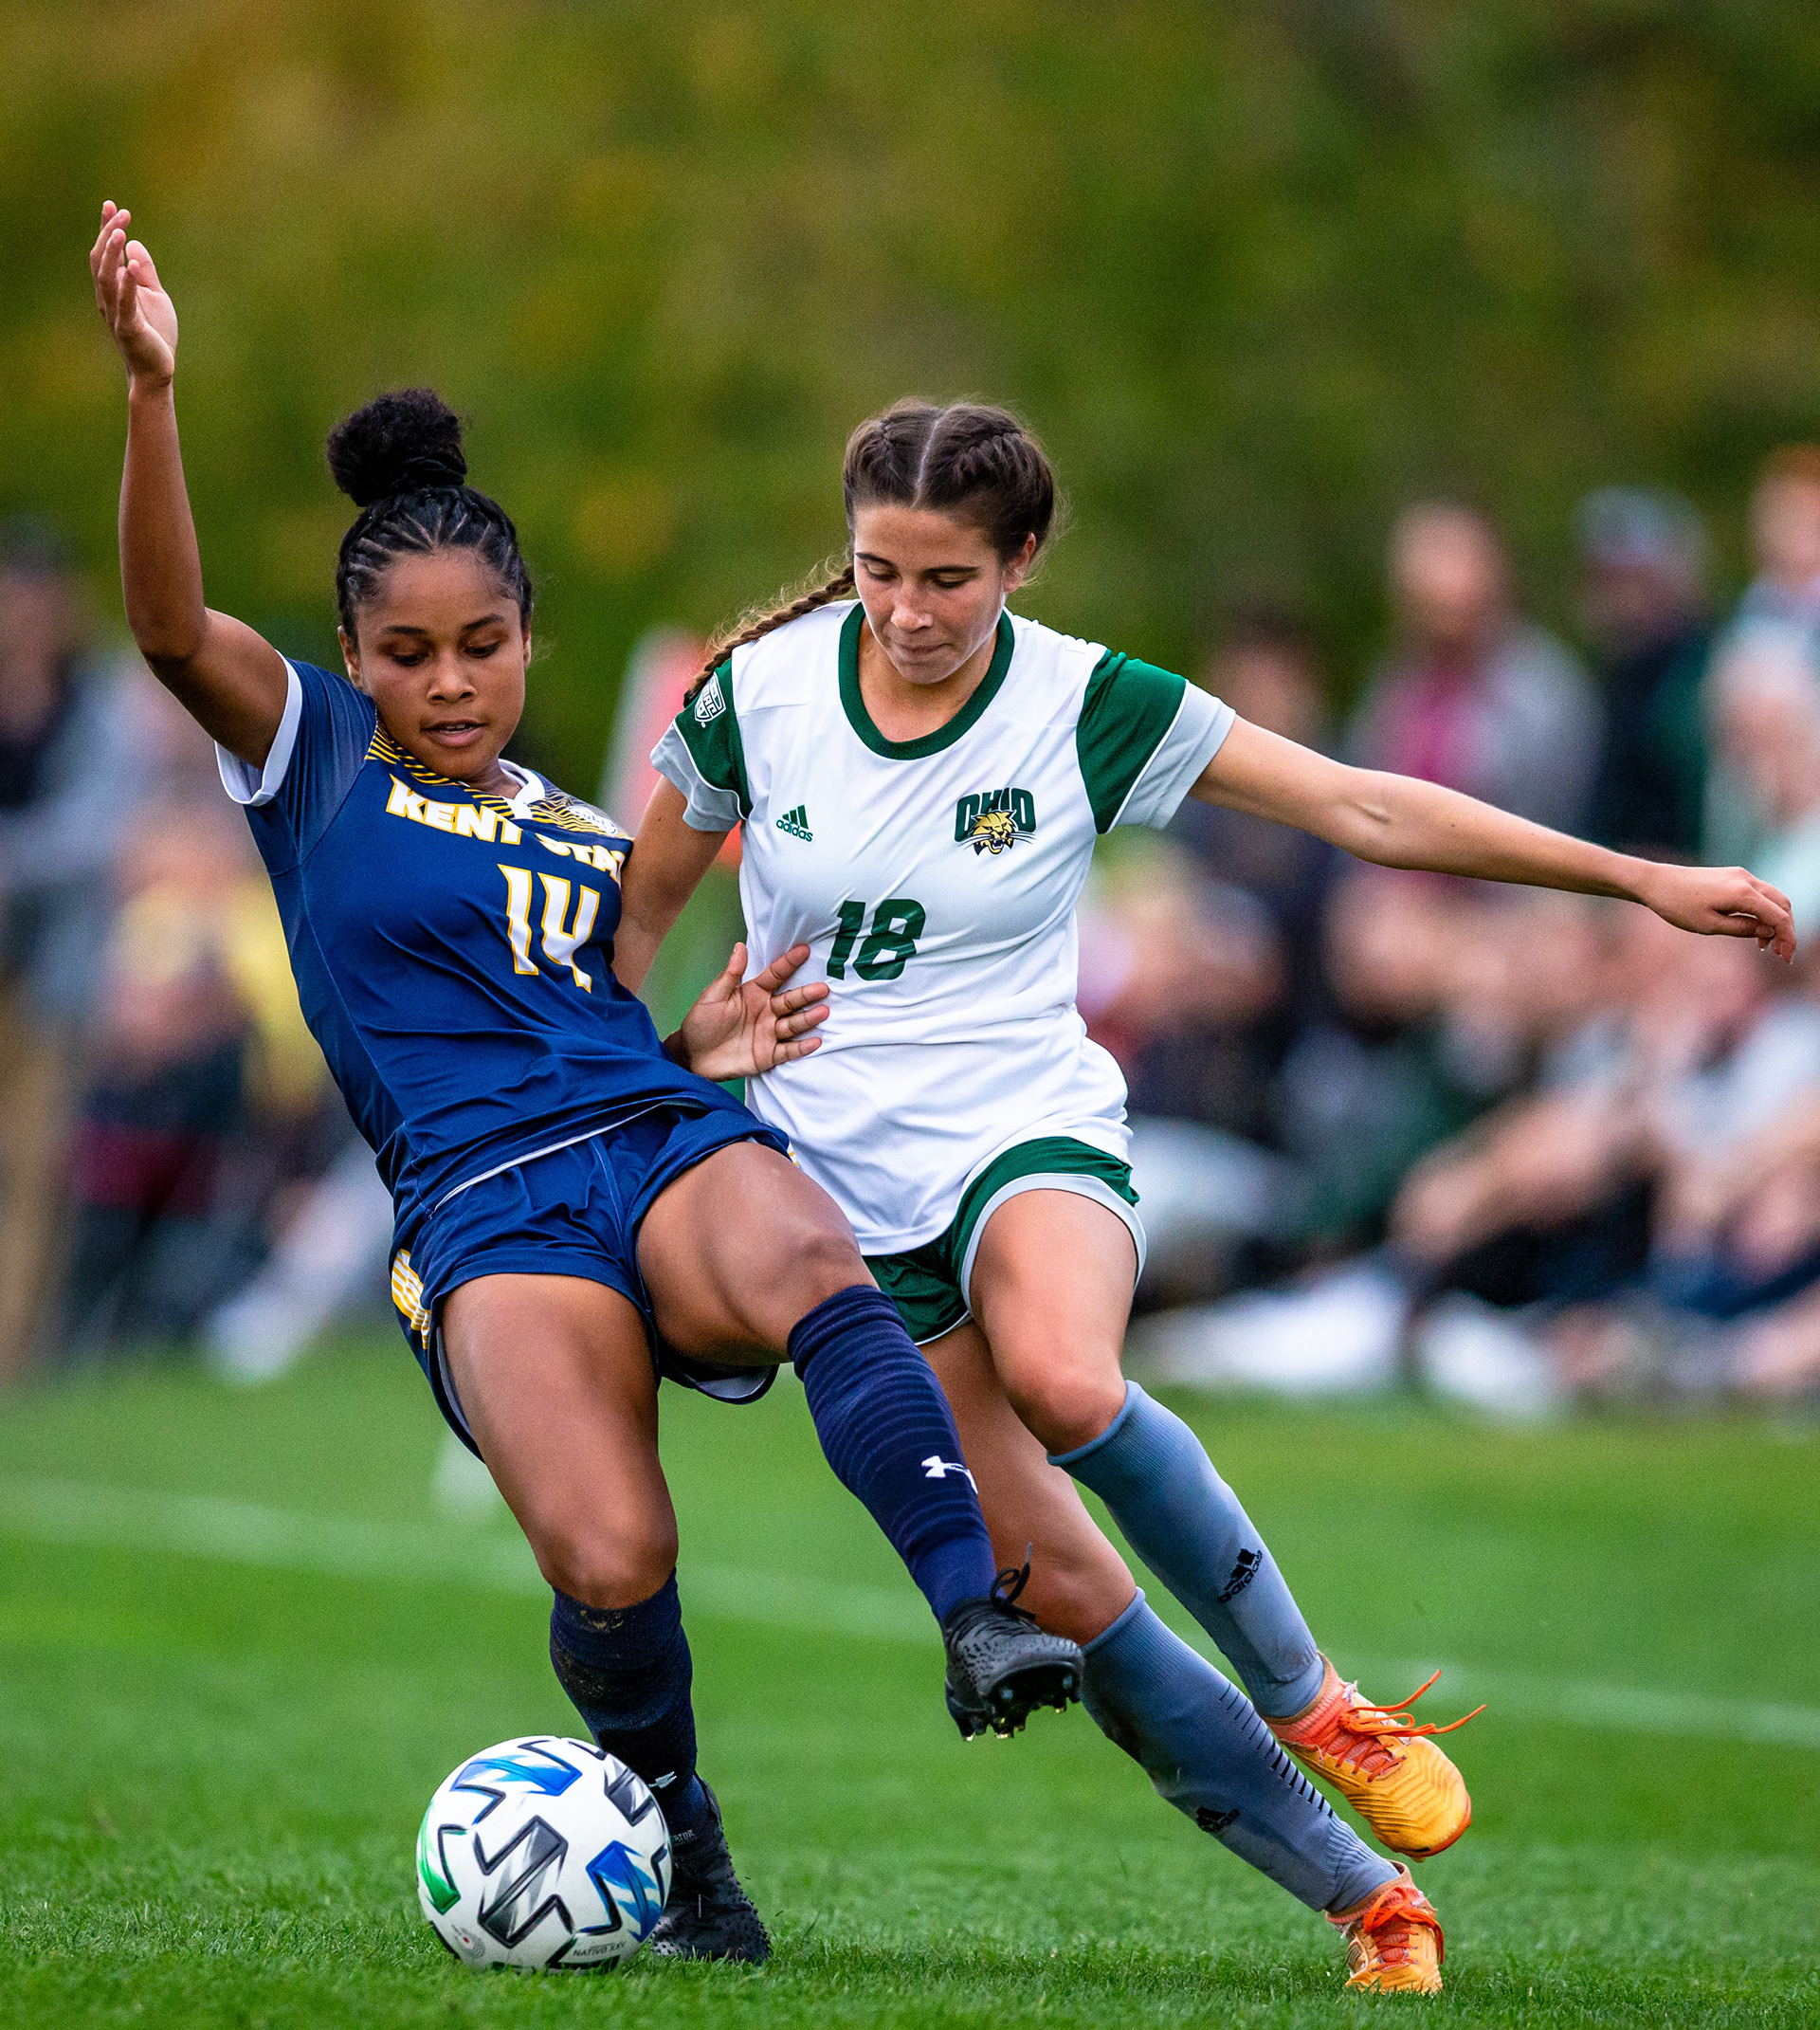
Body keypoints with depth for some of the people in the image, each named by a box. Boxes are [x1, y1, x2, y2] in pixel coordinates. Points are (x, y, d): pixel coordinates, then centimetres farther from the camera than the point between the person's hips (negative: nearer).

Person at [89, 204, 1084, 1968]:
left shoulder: (586, 840, 27)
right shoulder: (311, 758, 13)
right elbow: (169, 624, -4)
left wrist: (702, 1056, 13)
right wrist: (152, 391, -17)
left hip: (667, 1143, 3)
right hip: (482, 1208, -3)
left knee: (808, 1270, -37)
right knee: (608, 1564, -27)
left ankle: (976, 1619, -46)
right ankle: (676, 1845, 0)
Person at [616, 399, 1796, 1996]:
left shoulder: (1088, 706, -8)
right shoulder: (758, 693, -4)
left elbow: (1365, 809, -6)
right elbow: (640, 908, 13)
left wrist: (1640, 877, -9)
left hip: (1031, 1139, -2)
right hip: (842, 1193, 2)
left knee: (1065, 1383, -38)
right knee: (1064, 1593, -7)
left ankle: (1306, 1698, -18)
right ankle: (1362, 1898, 5)